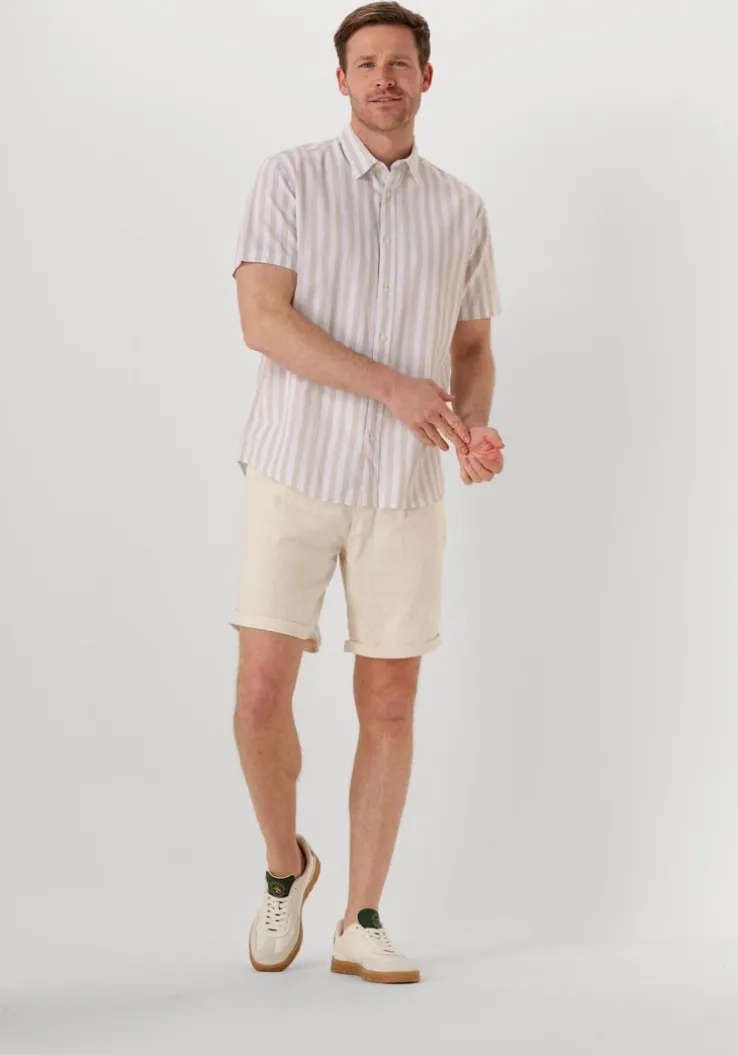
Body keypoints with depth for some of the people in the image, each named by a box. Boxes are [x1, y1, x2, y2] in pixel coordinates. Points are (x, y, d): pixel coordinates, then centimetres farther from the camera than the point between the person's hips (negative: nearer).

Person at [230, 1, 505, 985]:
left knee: (390, 706, 2)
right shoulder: (291, 177, -2)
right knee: (262, 694, -7)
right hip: (295, 471, -2)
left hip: (405, 490, 3)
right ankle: (284, 866, 21)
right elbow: (262, 320, -13)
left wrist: (477, 432, -8)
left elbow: (473, 350, 15)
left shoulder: (462, 209, 8)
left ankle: (361, 924, 13)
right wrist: (394, 388, -22)